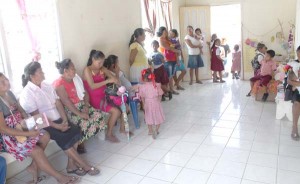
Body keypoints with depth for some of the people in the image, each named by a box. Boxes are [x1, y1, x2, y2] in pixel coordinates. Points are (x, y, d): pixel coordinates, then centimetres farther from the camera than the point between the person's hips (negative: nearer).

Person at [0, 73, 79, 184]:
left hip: (19, 128, 9)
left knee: (45, 136, -5)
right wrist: (27, 133, -24)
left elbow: (21, 110, 14)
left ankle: (33, 167, 7)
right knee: (37, 150, -20)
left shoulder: (9, 93, 3)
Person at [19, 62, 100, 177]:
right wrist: (57, 126, -20)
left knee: (75, 131, -19)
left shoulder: (47, 86, 11)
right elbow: (37, 116, -16)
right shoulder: (27, 94, -10)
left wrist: (64, 120, -8)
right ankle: (84, 165, -17)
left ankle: (71, 164, -10)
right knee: (63, 137, -28)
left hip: (57, 120, 6)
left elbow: (58, 104, 8)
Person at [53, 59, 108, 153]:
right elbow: (66, 102, -19)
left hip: (81, 105, 8)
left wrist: (86, 106, -8)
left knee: (100, 116, -11)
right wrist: (80, 114, -23)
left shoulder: (76, 78, 11)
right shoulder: (59, 84, -13)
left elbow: (85, 92, 9)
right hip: (69, 110, -8)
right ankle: (78, 143, 0)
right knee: (85, 123, -30)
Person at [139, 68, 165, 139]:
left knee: (149, 117, 19)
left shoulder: (142, 87, -13)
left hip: (148, 103, 1)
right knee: (158, 116, 16)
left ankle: (150, 130, 28)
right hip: (156, 102, -1)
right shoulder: (156, 85, -11)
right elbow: (160, 95, -3)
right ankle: (156, 130, 8)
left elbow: (142, 97, -2)